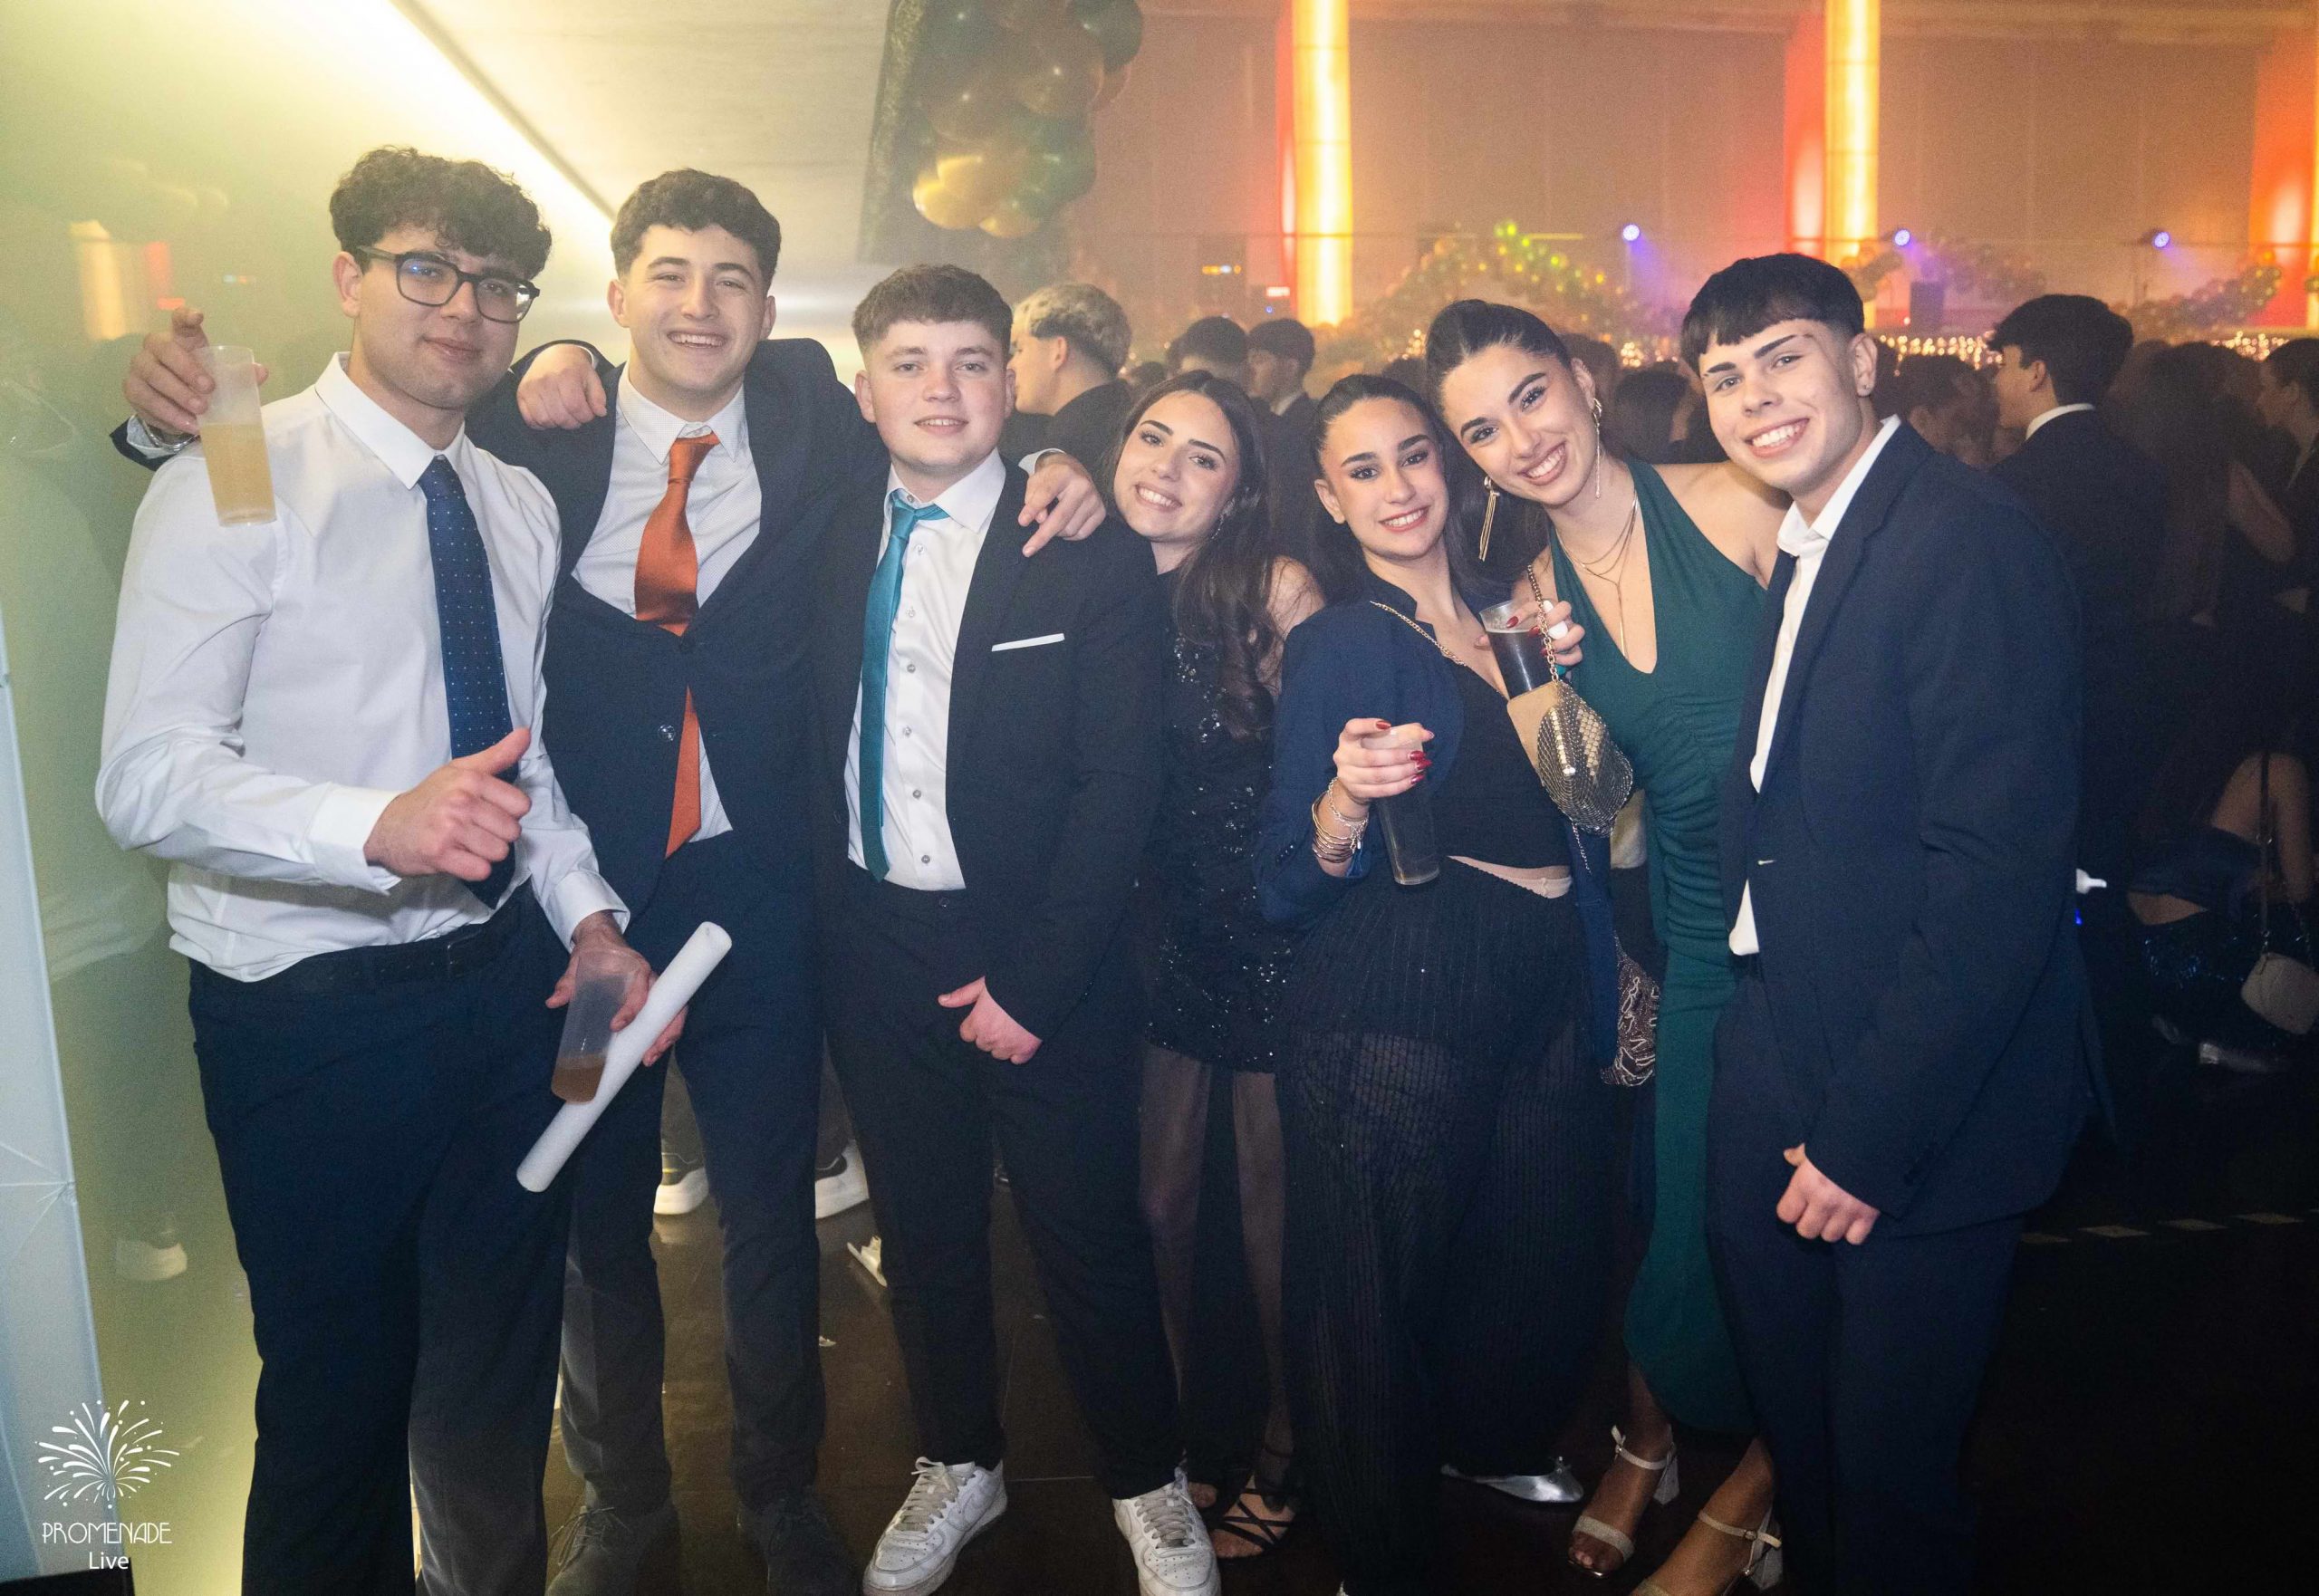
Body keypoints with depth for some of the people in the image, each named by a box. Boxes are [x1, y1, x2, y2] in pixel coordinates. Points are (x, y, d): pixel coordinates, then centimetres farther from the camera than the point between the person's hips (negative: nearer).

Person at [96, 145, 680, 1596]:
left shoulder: (521, 508, 8)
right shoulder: (234, 483, -11)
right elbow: (149, 776, -21)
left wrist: (590, 917, -1)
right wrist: (382, 824, -37)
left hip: (505, 979, 6)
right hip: (312, 1009, -6)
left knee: (502, 1356, 21)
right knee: (338, 1375, 9)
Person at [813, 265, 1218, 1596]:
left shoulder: (1092, 550, -9)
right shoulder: (833, 537, 4)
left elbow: (1121, 781, -12)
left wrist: (1032, 979, -14)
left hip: (1044, 958, -4)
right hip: (876, 949, 4)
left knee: (1090, 1236, 8)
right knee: (923, 1227, 18)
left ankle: (1149, 1484, 32)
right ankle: (961, 1463, 41)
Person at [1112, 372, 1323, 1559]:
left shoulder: (1274, 591, -12)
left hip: (1264, 935, -3)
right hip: (1151, 931, 3)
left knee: (1271, 1201, 10)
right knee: (1158, 1195, 14)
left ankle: (1284, 1441, 34)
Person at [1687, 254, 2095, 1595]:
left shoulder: (1970, 541, -19)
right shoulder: (1796, 548, 10)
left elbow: (1997, 875, -24)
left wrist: (1871, 1136, -21)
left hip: (1922, 1111, -8)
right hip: (1784, 1078, 8)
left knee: (1889, 1483, 9)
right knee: (1796, 1431, 22)